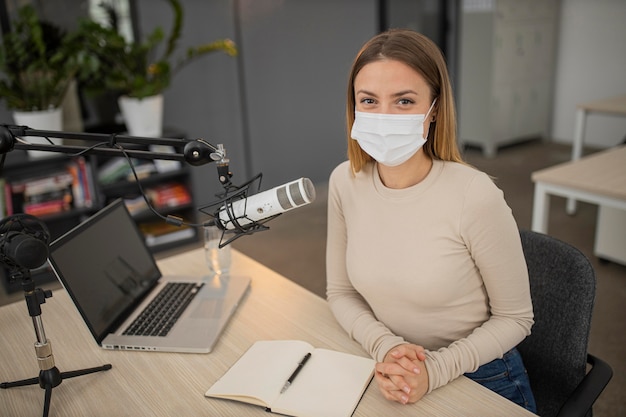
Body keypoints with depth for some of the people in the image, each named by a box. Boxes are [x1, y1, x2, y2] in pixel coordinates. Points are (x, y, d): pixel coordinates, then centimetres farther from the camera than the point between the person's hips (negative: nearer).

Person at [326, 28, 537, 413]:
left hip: (481, 380, -2)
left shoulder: (475, 196, -22)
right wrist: (385, 346, -14)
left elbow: (515, 318, -9)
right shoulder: (345, 182, -9)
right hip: (394, 379, 2)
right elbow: (341, 292, 2)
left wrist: (436, 370, -19)